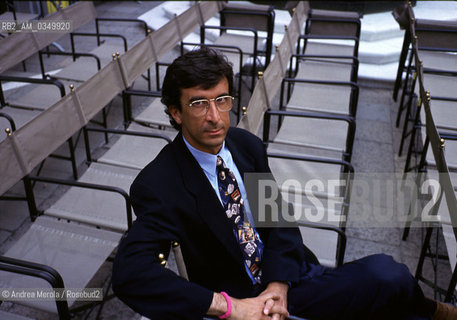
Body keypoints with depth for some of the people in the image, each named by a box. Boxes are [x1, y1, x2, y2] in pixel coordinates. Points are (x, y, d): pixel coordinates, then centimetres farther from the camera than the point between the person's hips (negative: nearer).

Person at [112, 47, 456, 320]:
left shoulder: (248, 145, -1)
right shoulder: (157, 185, -18)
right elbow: (129, 273, -28)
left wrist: (279, 285, -14)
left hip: (288, 279, 5)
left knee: (385, 273, -20)